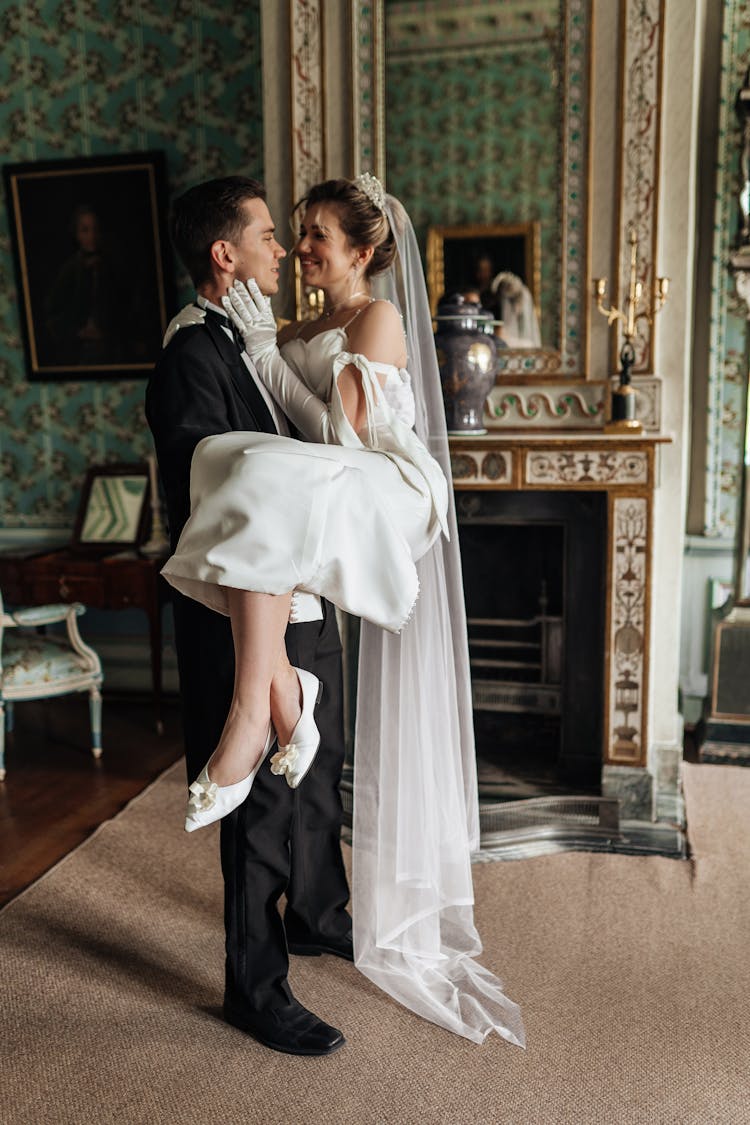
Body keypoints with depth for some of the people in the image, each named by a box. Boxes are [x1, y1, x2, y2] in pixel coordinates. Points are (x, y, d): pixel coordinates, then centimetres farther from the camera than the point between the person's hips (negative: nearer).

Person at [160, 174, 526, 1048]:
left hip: (388, 499, -9)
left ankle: (250, 721, -36)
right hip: (339, 510, 9)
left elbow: (342, 432, -12)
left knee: (269, 491, -34)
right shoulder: (308, 330, 22)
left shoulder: (378, 319, -2)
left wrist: (267, 354, -8)